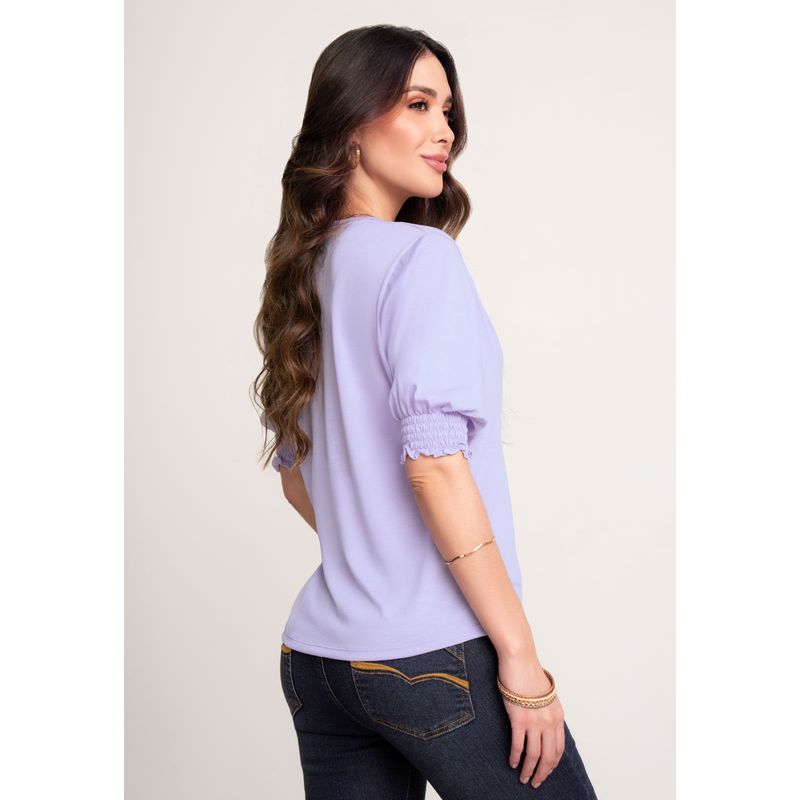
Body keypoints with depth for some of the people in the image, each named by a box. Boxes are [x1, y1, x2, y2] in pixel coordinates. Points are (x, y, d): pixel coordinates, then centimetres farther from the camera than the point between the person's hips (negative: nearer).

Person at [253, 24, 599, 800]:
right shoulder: (422, 254, -10)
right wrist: (521, 659, -16)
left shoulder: (308, 270, 12)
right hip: (435, 654, -7)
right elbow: (433, 460, -19)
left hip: (318, 651, 8)